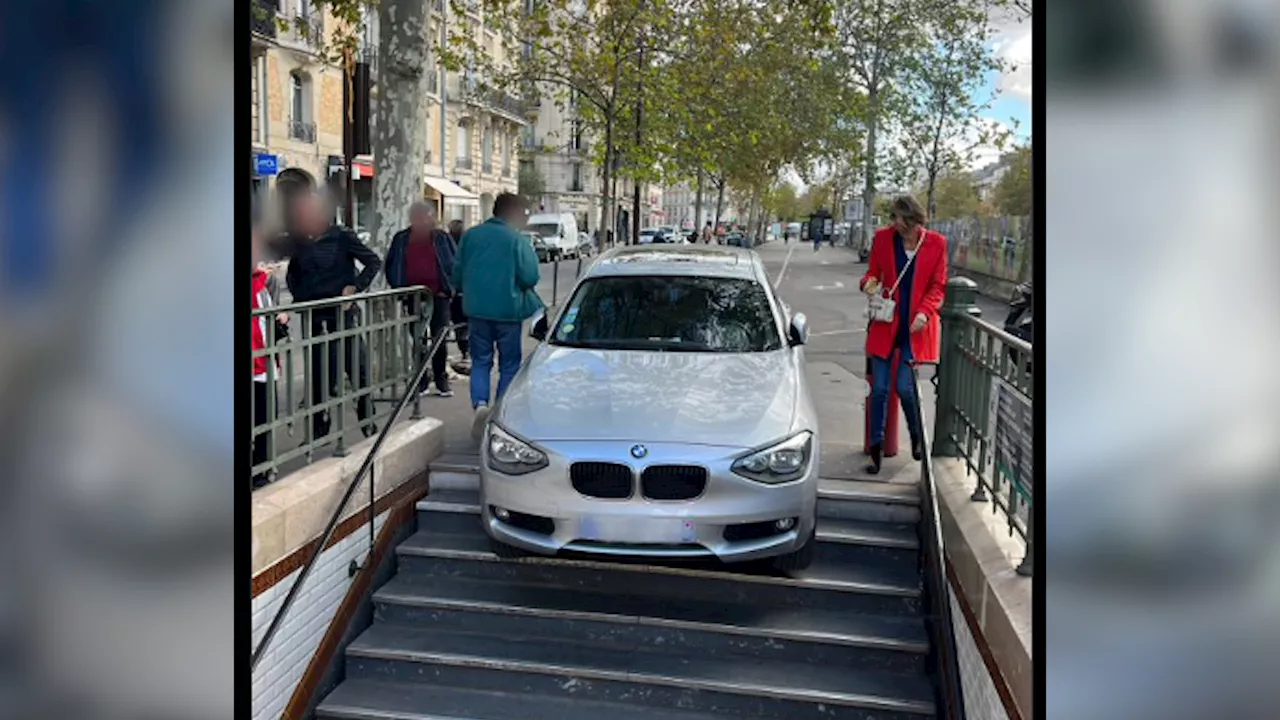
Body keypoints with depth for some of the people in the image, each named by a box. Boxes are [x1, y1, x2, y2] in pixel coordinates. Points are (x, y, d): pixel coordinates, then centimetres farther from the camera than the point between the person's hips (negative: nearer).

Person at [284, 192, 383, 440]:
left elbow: (374, 261, -2)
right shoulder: (298, 241, 7)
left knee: (357, 368, 3)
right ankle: (319, 429, 13)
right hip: (314, 316, 3)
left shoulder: (341, 236, -4)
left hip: (343, 314, -3)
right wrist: (298, 295, 6)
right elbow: (293, 274, 21)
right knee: (318, 373, 5)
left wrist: (354, 287, -10)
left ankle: (368, 422, 16)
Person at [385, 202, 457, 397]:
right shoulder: (401, 239, 6)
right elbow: (390, 267, 11)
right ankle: (421, 380, 14)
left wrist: (449, 288, -5)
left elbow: (455, 264, 5)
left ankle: (441, 380, 11)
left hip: (438, 295, -1)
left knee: (439, 339, 2)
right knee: (418, 341, 6)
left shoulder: (442, 238, 3)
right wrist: (399, 288, 0)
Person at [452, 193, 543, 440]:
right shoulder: (517, 240, -9)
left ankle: (480, 403, -10)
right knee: (509, 364, 10)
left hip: (476, 309, 3)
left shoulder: (470, 236, 4)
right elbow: (529, 278, -12)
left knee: (480, 361, 12)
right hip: (507, 310, -3)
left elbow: (457, 274, 8)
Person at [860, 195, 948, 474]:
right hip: (885, 323, 2)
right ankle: (876, 450, 11)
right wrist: (869, 284, -13)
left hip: (916, 326, -1)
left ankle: (918, 438, 22)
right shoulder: (883, 238, 0)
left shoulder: (936, 243, -3)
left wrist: (925, 312, -14)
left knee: (905, 387, -6)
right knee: (879, 388, 1)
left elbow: (938, 286, 2)